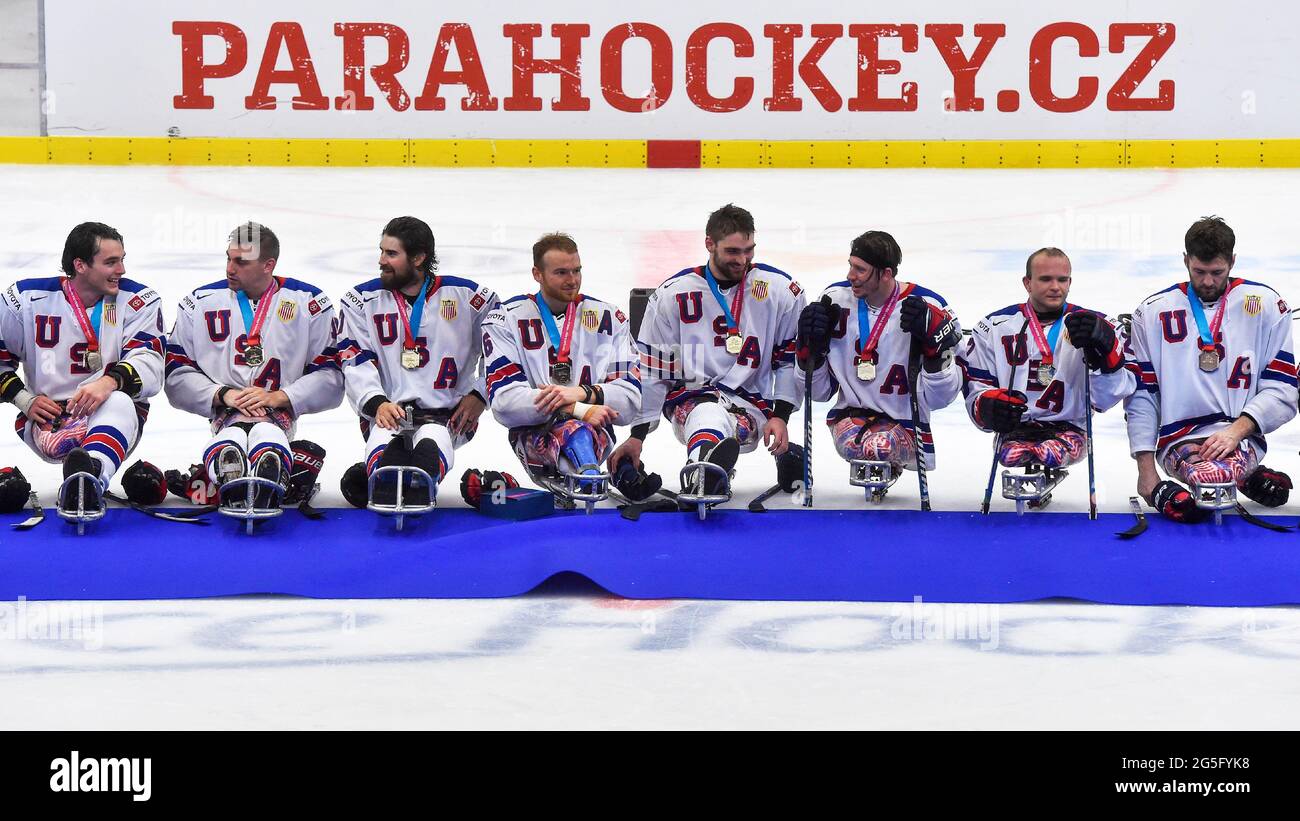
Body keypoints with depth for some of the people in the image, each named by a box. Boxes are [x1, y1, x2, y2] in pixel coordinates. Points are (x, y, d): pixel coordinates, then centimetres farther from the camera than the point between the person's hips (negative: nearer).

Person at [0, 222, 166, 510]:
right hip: (46, 418, 4)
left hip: (115, 420, -4)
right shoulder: (28, 299, 1)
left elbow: (149, 363, -14)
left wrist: (110, 381, -35)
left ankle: (91, 477, -69)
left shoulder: (139, 300, 0)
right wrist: (25, 400, -4)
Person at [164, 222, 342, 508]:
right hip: (225, 411, 1)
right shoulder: (200, 302, 14)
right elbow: (177, 375, 10)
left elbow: (331, 378, 5)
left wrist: (278, 397, -9)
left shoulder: (309, 304, 9)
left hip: (280, 413, -1)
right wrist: (222, 394, -7)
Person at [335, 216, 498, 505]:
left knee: (430, 446, -38)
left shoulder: (465, 296, 9)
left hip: (446, 414, -1)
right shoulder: (362, 300, 12)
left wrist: (480, 395, 5)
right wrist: (377, 403, -15)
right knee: (384, 449, -37)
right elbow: (355, 361, 2)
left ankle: (415, 497, -66)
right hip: (386, 412, 1)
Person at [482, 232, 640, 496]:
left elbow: (631, 400, 4)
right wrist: (578, 410, -19)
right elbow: (503, 401, -9)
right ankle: (588, 478, -71)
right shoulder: (506, 319, 5)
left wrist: (584, 393, -18)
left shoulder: (608, 318, 12)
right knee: (571, 429, -40)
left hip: (594, 427, 3)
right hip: (532, 432, -3)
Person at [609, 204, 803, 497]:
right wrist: (637, 436, 1)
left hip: (752, 404, 3)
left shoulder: (781, 290, 4)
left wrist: (780, 417, -3)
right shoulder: (672, 294, 2)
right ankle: (707, 478, -72)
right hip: (689, 396, -3)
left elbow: (791, 358, 10)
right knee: (709, 414, -41)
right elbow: (651, 369, 5)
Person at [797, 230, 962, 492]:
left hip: (903, 423, -1)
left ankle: (889, 465, 4)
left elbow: (939, 398, -12)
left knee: (880, 446, -32)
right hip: (851, 414, 2)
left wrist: (933, 341, -24)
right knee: (851, 443, -31)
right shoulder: (835, 300, -2)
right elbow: (819, 391, 7)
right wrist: (811, 346, -11)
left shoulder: (928, 309, -10)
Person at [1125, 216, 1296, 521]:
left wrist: (1236, 430, -12)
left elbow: (1281, 390, 4)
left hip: (1241, 436, 0)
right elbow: (1140, 396, 9)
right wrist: (1146, 471, 2)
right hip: (1178, 437, 0)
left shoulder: (1266, 305, 8)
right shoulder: (1152, 312, 10)